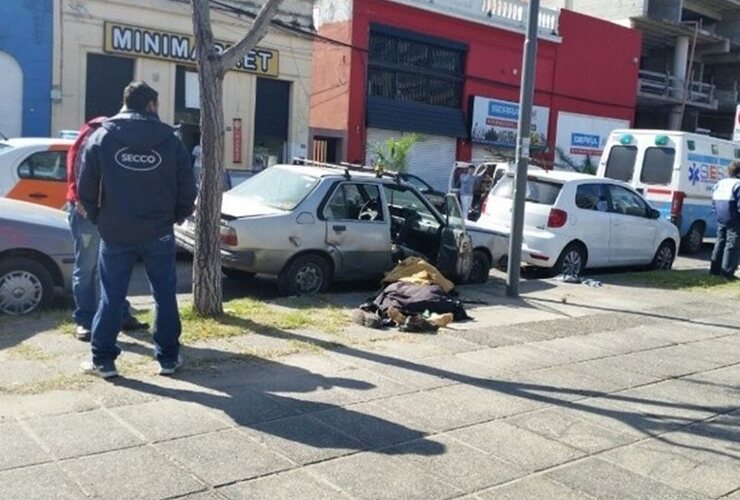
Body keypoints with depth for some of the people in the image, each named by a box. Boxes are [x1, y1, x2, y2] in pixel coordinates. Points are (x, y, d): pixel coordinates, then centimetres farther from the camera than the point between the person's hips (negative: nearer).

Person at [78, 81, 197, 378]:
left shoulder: (101, 137, 0)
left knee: (111, 297, 8)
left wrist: (97, 217, 15)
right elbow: (187, 186, 0)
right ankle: (168, 357, 14)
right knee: (165, 295, 9)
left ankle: (103, 360, 12)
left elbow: (86, 187, 0)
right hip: (158, 232, 0)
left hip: (115, 232, 0)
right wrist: (178, 215, 16)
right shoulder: (170, 139, 0)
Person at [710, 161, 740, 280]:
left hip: (721, 221, 8)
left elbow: (714, 203, 16)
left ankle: (715, 269, 18)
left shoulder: (719, 184, 10)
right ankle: (727, 271, -4)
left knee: (720, 243, 15)